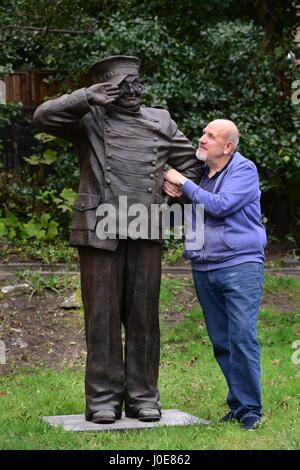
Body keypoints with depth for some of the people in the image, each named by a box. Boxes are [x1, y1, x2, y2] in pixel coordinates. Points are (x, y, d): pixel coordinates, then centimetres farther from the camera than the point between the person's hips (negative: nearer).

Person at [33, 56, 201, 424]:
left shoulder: (159, 122, 14)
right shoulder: (89, 120, 4)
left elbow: (190, 163, 24)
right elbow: (44, 117, -10)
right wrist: (88, 98, -13)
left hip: (146, 233, 3)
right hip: (100, 231, -3)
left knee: (143, 316, 4)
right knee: (102, 315, -1)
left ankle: (142, 396, 10)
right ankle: (102, 399, 4)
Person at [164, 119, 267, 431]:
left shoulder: (244, 170, -5)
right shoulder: (198, 171, 14)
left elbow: (220, 206, -18)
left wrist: (183, 183, -11)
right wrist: (170, 189, 0)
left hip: (240, 265, -6)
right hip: (203, 270, 7)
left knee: (242, 338, -12)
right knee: (221, 343, 8)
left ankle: (250, 409, -6)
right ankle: (237, 404, 16)